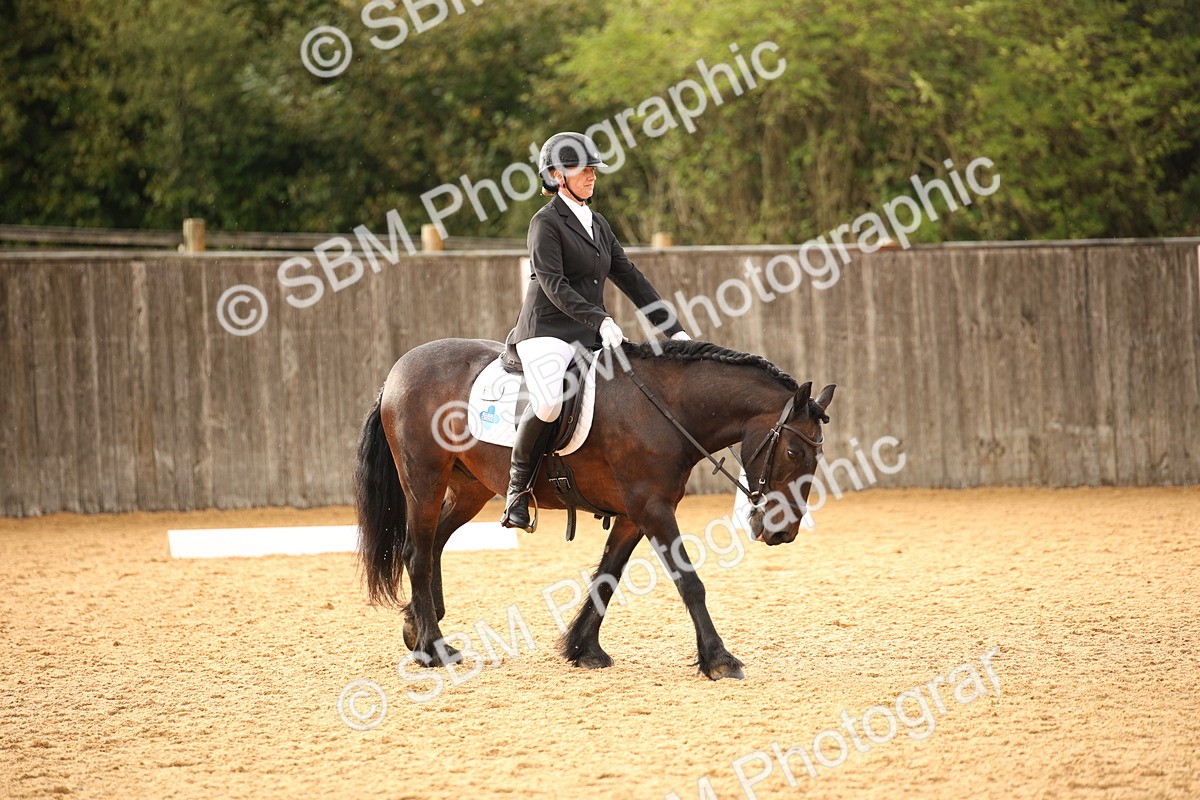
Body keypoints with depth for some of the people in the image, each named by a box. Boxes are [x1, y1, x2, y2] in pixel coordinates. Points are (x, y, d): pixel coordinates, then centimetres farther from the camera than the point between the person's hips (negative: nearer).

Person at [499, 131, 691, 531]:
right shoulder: (546, 223, -5)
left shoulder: (597, 223, 18)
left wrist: (673, 329, 12)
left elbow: (631, 279, 18)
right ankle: (518, 483, -11)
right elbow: (554, 286, -16)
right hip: (547, 330, -8)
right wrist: (600, 320, -28)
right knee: (549, 404, -32)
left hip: (591, 334, 8)